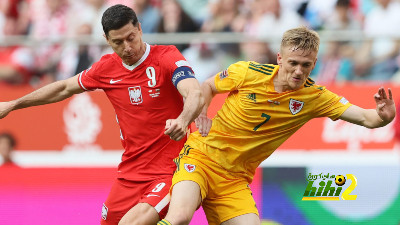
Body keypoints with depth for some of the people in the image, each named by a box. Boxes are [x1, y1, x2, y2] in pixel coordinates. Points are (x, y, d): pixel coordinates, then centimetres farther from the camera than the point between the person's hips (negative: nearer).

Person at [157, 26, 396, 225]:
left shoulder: (315, 97, -5)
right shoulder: (248, 73, -9)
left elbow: (364, 118, -12)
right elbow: (207, 87, 10)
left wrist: (383, 117, -34)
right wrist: (200, 116, -9)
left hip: (235, 179, 3)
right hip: (201, 156, -3)